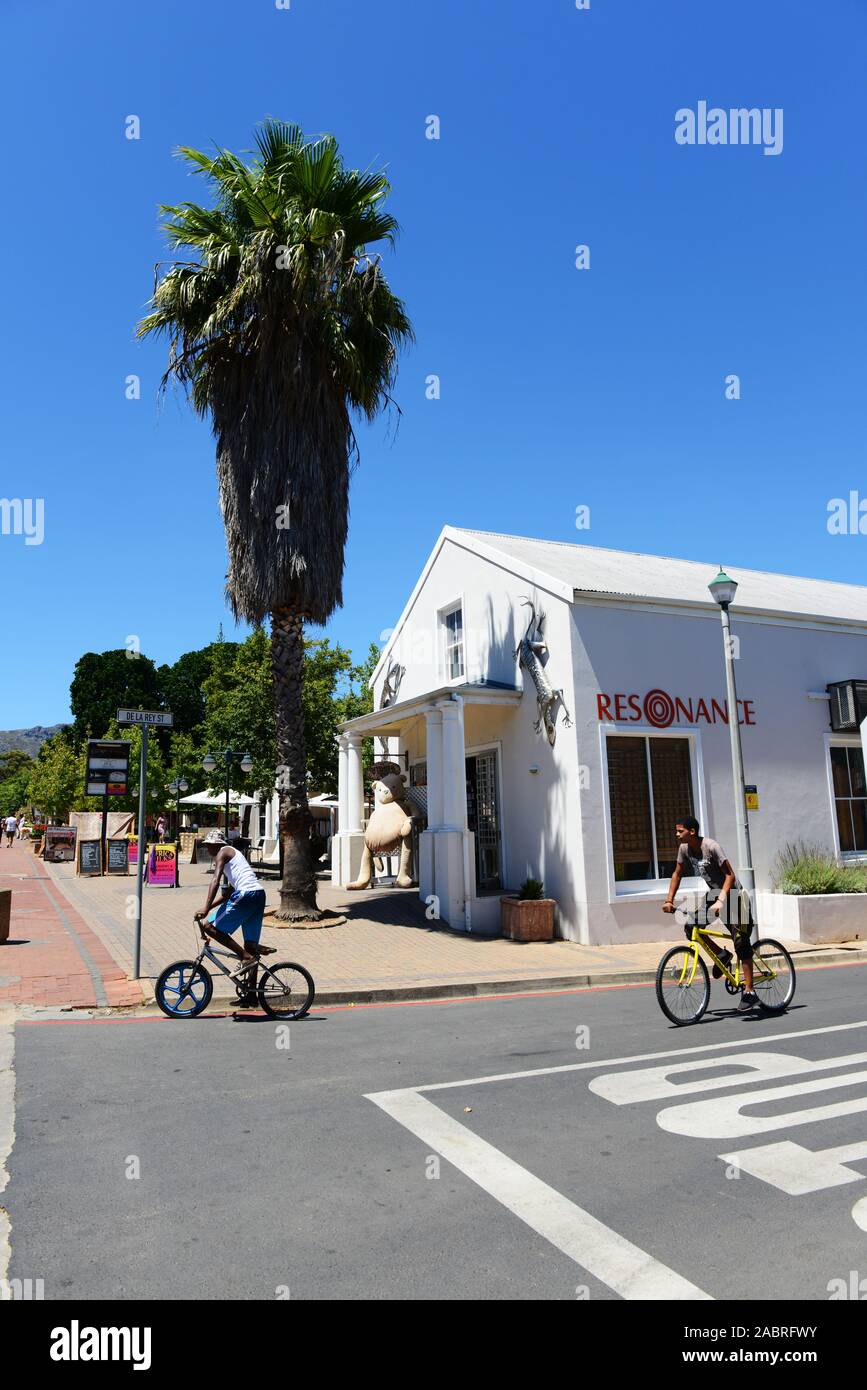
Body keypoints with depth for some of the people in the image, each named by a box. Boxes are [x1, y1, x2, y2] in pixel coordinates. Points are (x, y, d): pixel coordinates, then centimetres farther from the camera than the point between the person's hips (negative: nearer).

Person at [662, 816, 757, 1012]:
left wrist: (720, 901, -35)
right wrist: (669, 900, -2)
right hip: (712, 895, 7)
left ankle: (749, 992, -3)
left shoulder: (711, 847, -25)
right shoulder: (684, 848, -5)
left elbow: (729, 875, -25)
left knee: (741, 942, -9)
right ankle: (721, 954, 11)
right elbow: (677, 874, 5)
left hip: (732, 896, -7)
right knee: (691, 926, -12)